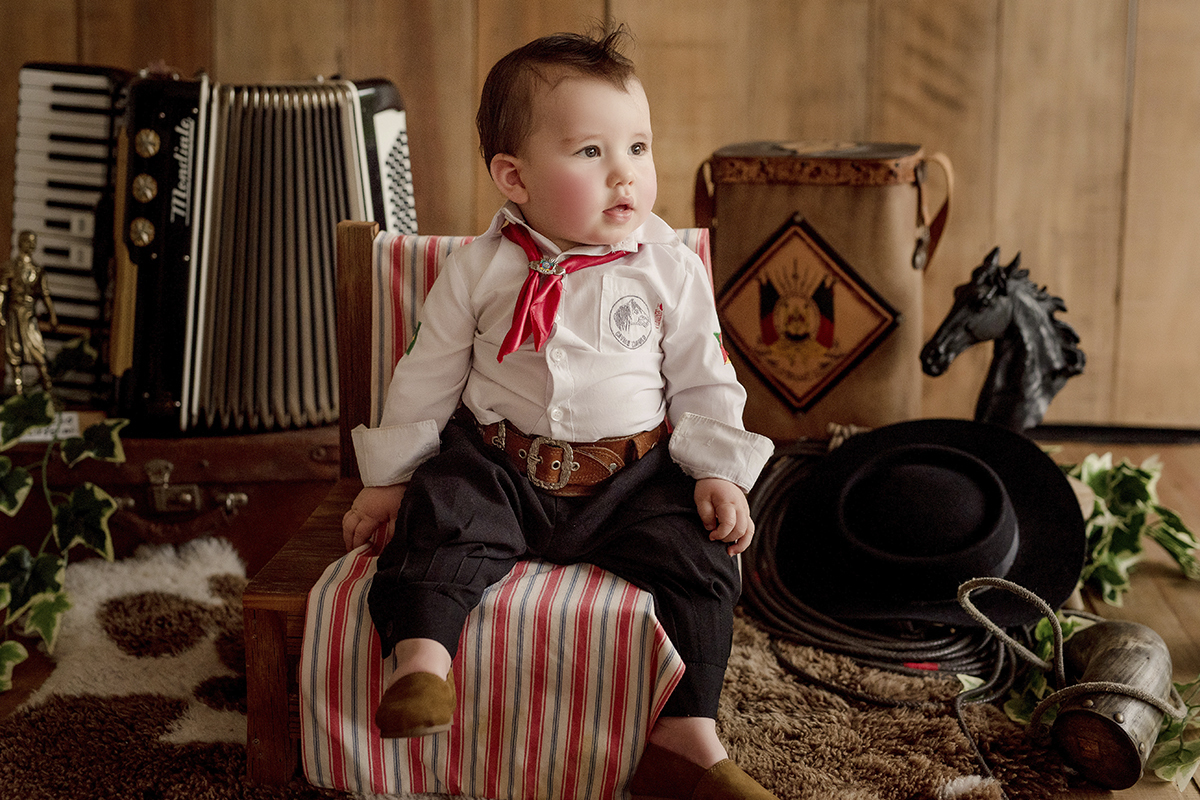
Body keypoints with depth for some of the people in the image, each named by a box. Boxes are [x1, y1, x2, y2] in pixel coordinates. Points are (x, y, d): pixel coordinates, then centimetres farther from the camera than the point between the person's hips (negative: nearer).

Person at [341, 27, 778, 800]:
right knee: (439, 513, -26)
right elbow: (427, 377, 7)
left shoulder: (671, 268, -1)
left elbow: (703, 380, 6)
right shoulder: (479, 270, -1)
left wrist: (717, 472, -5)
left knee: (697, 556, -18)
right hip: (499, 465, 0)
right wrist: (389, 477, 7)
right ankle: (421, 664, -24)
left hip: (634, 476, 0)